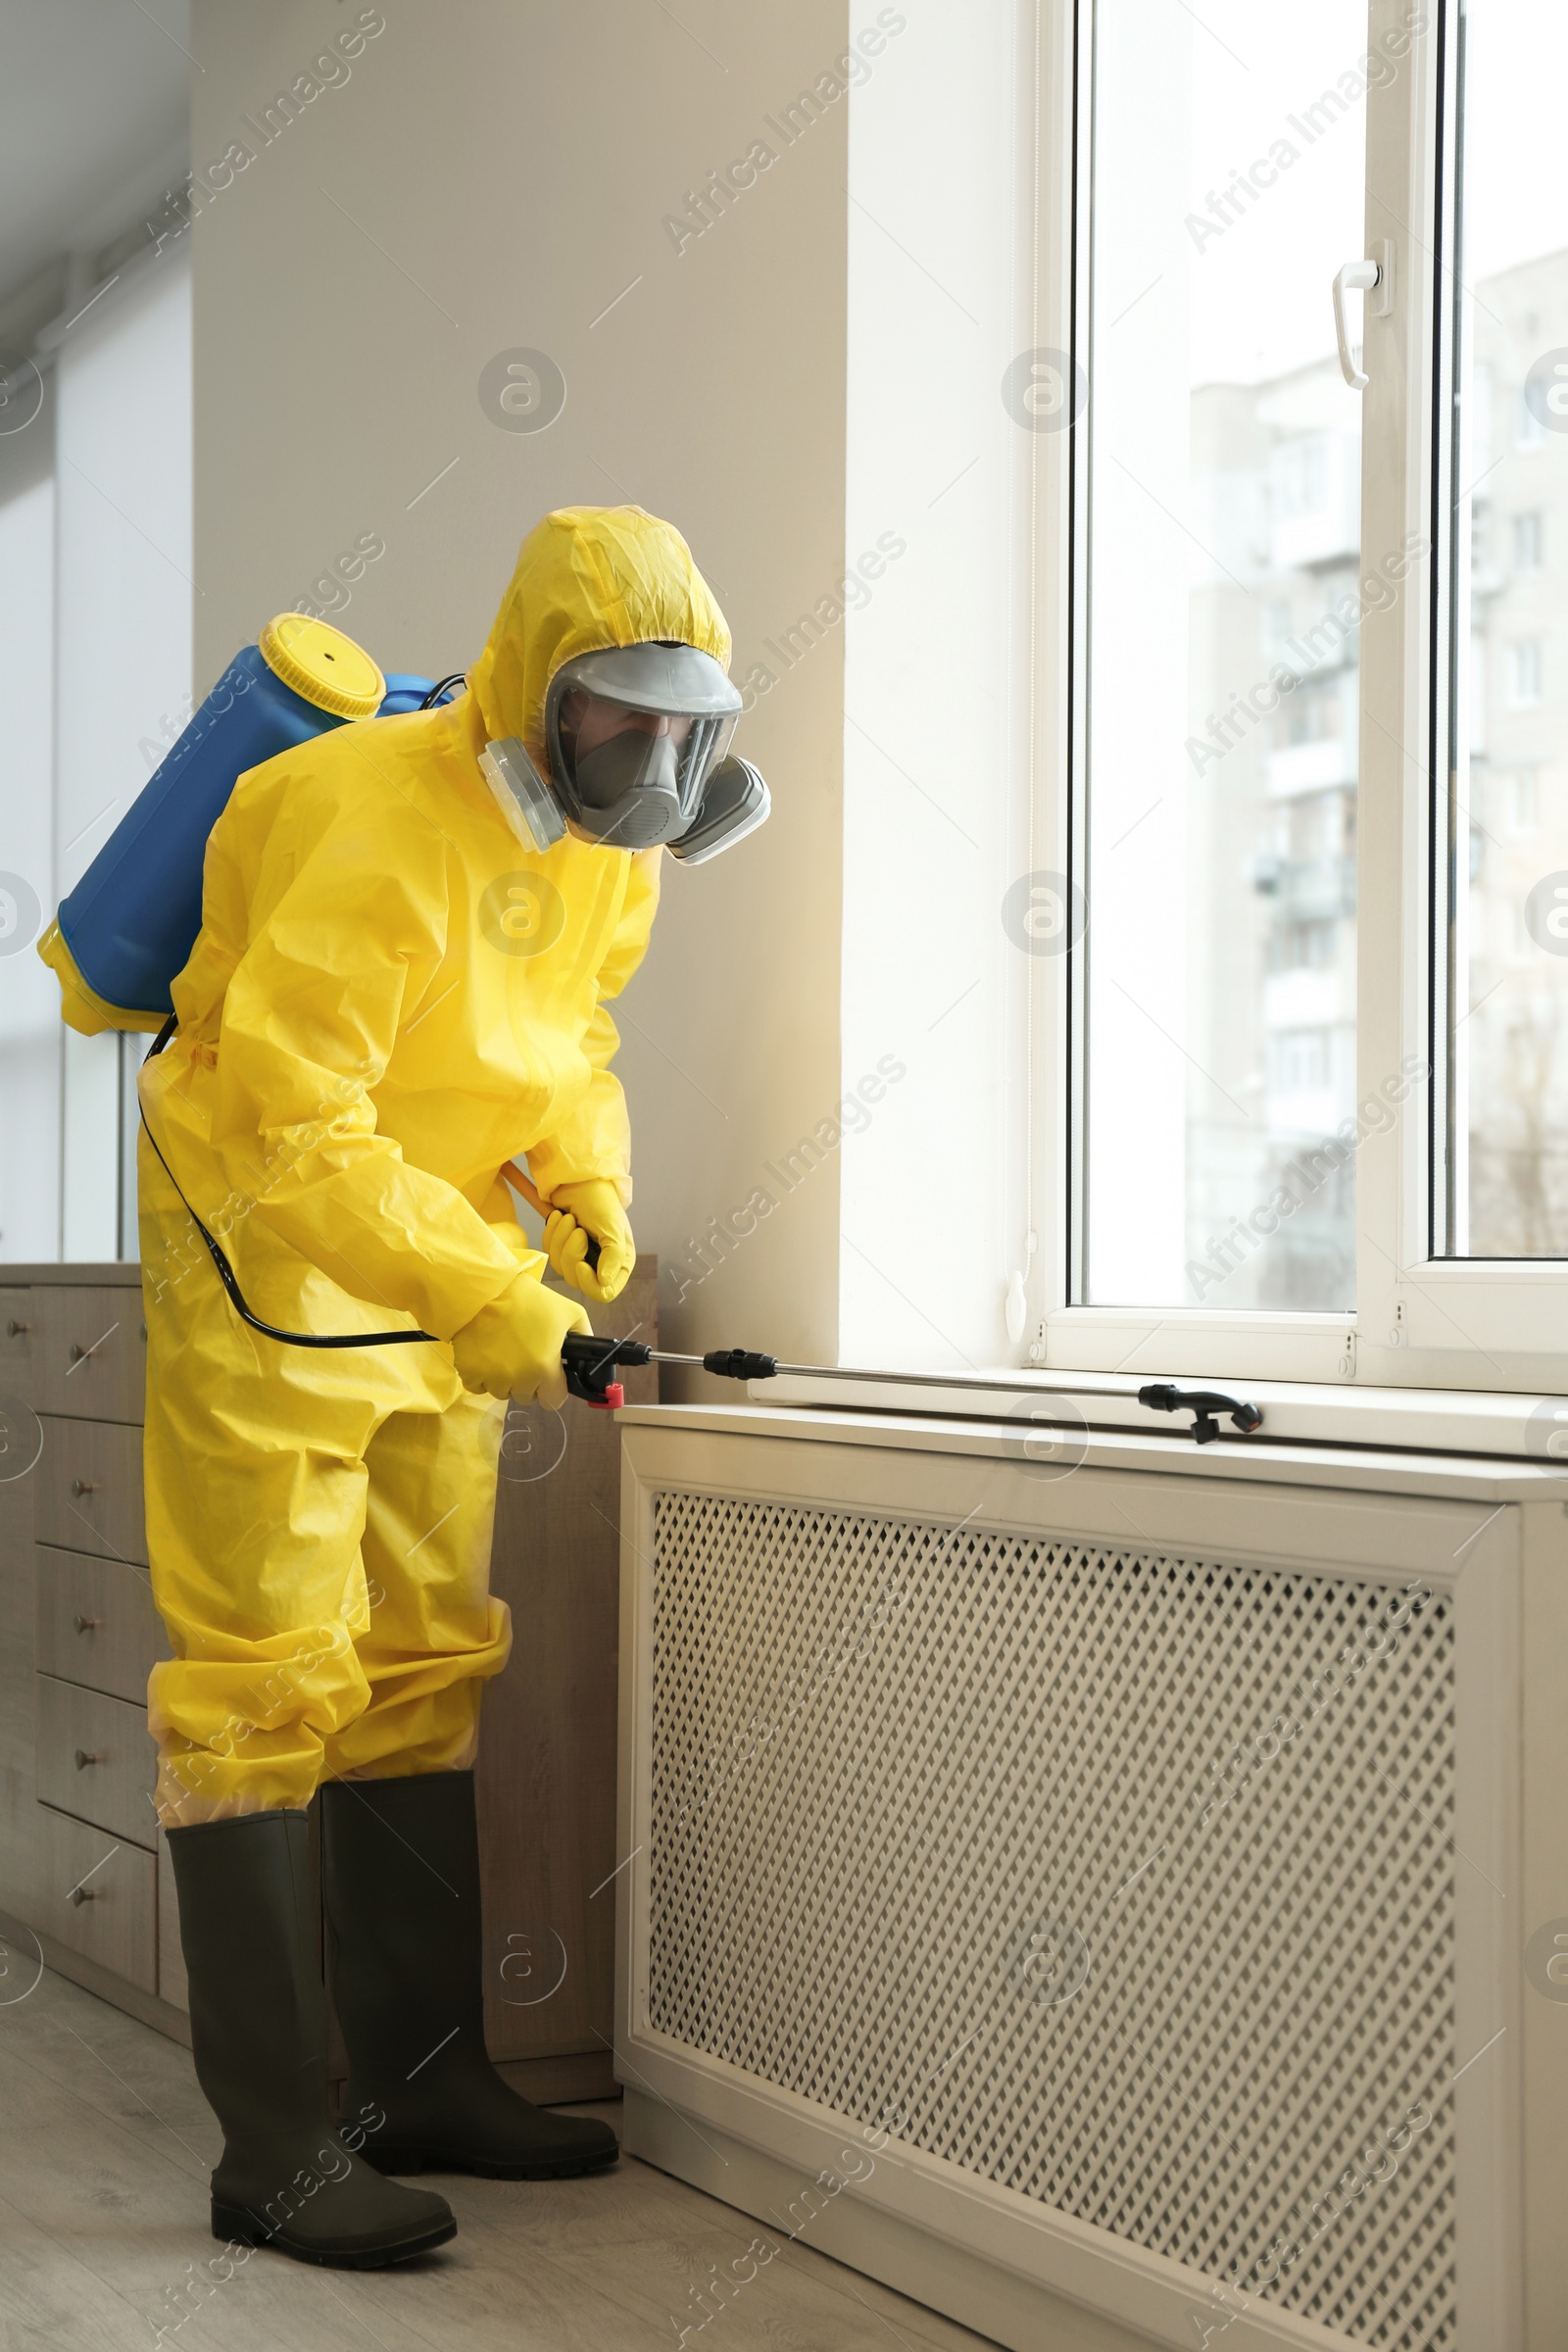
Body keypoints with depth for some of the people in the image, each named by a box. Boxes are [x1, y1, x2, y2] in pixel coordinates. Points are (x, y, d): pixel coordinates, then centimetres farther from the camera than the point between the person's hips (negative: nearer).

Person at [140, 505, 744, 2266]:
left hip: (435, 1275, 9)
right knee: (268, 1679, -8)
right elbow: (294, 1130, -30)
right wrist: (491, 1301, -35)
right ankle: (274, 2143, -3)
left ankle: (423, 2074, 22)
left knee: (427, 1661, 11)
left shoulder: (611, 853, 2)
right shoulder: (377, 831, -26)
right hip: (267, 1259, -9)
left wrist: (587, 1183, 0)